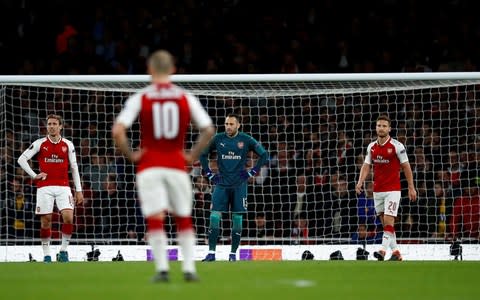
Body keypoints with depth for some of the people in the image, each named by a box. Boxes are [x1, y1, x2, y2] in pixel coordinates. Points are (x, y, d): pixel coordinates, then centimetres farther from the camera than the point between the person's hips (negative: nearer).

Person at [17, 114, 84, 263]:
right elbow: (22, 159, 5)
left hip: (63, 186, 1)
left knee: (68, 217, -16)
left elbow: (74, 168, 11)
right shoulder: (39, 143, 3)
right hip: (45, 187, -1)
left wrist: (79, 190, 8)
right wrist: (34, 175, -2)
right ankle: (46, 254, 8)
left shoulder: (68, 145, 8)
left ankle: (63, 251, -2)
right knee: (46, 221, -2)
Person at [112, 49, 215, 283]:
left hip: (149, 166, -2)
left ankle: (162, 268, -10)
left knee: (155, 219, -2)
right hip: (177, 165, 2)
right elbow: (208, 130, 0)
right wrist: (192, 155, 8)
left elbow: (117, 131, -12)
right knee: (184, 218, 13)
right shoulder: (186, 98, 3)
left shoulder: (139, 99, -2)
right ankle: (189, 268, 7)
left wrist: (130, 155, 0)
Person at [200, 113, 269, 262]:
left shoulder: (246, 140, -2)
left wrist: (252, 172, -1)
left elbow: (264, 155, 3)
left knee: (237, 218, 0)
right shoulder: (218, 139, 3)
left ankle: (233, 253, 9)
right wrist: (209, 174, 8)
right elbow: (203, 155, 16)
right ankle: (211, 252, -7)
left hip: (239, 184, -1)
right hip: (221, 184, 1)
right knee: (214, 216, -8)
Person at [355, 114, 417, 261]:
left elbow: (406, 167, -3)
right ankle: (396, 252, 14)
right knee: (385, 222, 7)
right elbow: (366, 166, 8)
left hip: (392, 189, -6)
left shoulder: (397, 146, -8)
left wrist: (411, 188, -4)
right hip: (377, 190, 6)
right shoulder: (371, 147, 7)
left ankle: (383, 250, -21)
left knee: (388, 221, -14)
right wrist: (360, 182, -8)